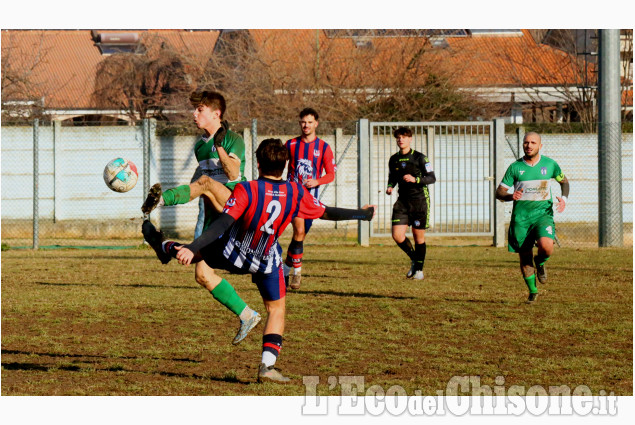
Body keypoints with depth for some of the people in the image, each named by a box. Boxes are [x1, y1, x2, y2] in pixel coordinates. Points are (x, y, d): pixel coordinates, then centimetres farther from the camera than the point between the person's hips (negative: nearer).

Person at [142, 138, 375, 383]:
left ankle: (162, 246, 52)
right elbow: (327, 213, -1)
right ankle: (267, 366, 3)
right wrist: (361, 214, 15)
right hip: (266, 263, 2)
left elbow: (223, 224, -31)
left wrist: (192, 248, -34)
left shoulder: (247, 190, -25)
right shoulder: (296, 193, -14)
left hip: (232, 255, -2)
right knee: (277, 309, 16)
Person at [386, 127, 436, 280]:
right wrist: (390, 187, -1)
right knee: (397, 235, -9)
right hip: (402, 201, 4)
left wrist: (415, 179, -23)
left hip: (420, 200, -4)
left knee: (419, 236, 1)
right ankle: (414, 259, 16)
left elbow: (432, 178, -8)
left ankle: (419, 268, 16)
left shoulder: (419, 158, -6)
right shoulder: (393, 159, 9)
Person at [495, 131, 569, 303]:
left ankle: (540, 262, 11)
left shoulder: (550, 164, 2)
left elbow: (564, 181, 20)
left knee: (546, 247, -26)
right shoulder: (515, 167, 0)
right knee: (525, 257, 2)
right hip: (520, 217, 1)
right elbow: (499, 192, 2)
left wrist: (564, 198, 0)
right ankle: (532, 291, 26)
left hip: (543, 214, -1)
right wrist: (511, 196, -21)